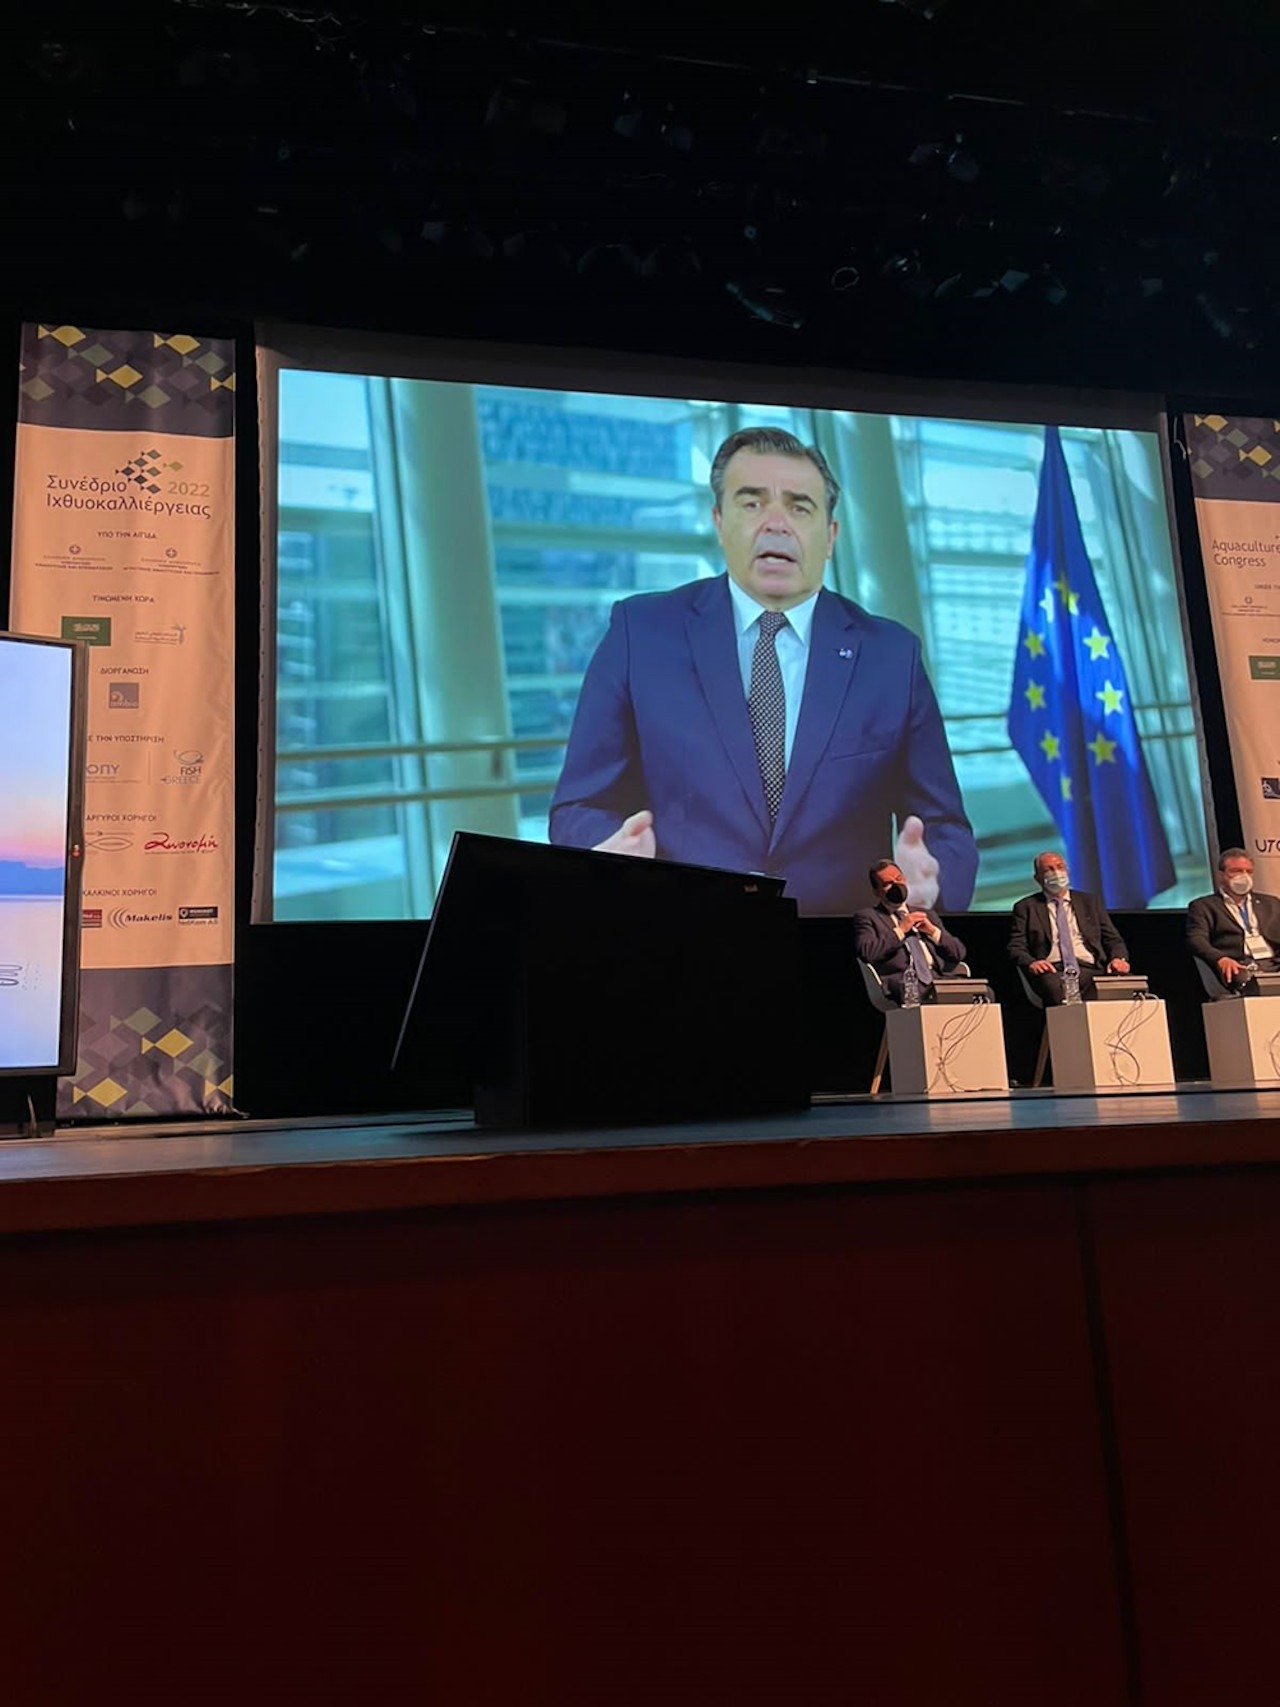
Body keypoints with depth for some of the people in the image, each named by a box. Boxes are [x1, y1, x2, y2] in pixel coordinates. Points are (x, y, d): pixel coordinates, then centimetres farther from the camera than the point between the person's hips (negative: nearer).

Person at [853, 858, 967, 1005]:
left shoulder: (926, 914, 28)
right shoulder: (866, 917, 14)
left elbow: (959, 953, 22)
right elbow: (867, 953, -5)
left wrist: (933, 931, 6)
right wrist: (900, 930, -2)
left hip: (939, 977, 5)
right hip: (902, 981, -5)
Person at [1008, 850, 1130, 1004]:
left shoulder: (1090, 902, 24)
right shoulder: (1026, 907, 17)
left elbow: (1113, 939, 21)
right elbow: (1016, 947, 8)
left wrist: (1119, 958, -3)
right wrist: (1031, 963, -15)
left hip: (1089, 969, 2)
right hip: (1052, 971, -2)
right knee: (1055, 988, -39)